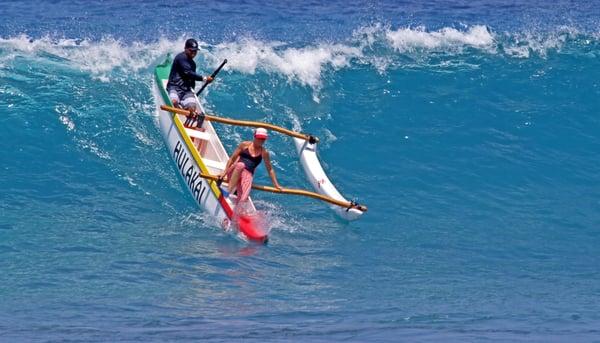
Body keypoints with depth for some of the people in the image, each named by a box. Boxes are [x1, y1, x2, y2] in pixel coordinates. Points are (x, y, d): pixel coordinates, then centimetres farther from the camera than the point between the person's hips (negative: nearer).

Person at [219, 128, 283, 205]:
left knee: (243, 197, -27)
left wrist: (276, 185, 16)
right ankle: (228, 192, -40)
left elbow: (270, 169, 17)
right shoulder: (244, 145, 5)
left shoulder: (264, 152, 10)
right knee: (240, 165, -39)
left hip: (248, 174, 1)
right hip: (234, 172, -1)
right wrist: (224, 172, -3)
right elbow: (232, 159, 6)